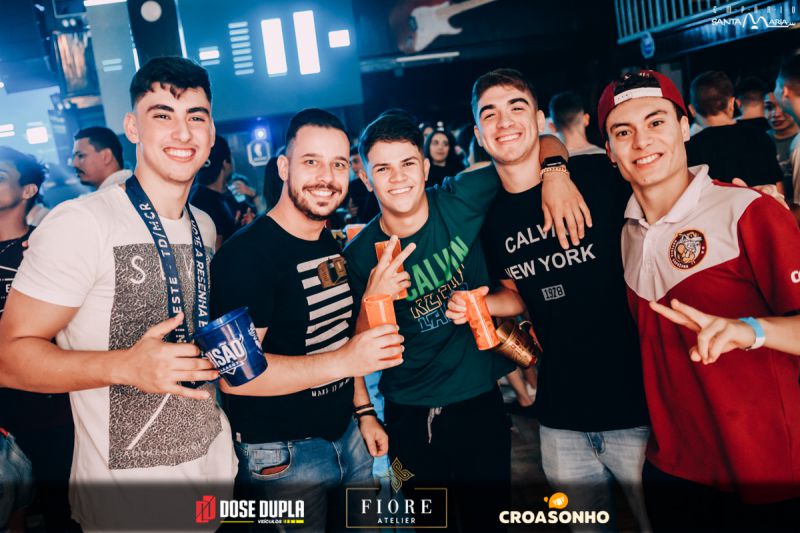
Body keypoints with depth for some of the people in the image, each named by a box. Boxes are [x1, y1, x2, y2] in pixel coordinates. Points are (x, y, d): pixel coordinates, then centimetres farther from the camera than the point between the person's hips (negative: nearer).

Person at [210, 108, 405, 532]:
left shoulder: (333, 246, 8)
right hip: (282, 454, -7)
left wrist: (364, 411, 12)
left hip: (347, 434, 8)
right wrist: (342, 361, -31)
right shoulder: (246, 253, -19)